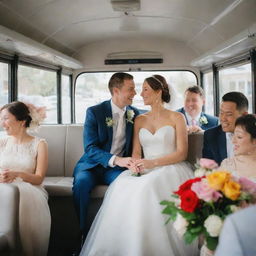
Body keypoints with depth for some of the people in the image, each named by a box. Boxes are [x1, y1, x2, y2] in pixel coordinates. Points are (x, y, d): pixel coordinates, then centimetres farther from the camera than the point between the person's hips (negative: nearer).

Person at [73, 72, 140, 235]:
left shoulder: (135, 114, 6)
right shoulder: (94, 112, -6)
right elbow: (90, 148, -14)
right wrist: (116, 159, -31)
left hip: (117, 168, 2)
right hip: (93, 165, -1)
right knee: (81, 182, -33)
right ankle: (82, 233, -18)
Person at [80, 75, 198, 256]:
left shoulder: (177, 118, 5)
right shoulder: (139, 120, 17)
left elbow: (182, 153, -3)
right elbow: (136, 152, 12)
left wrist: (153, 162, -17)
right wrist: (135, 163, -13)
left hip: (170, 169, -3)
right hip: (144, 171, 4)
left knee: (148, 187, -35)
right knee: (122, 187, -28)